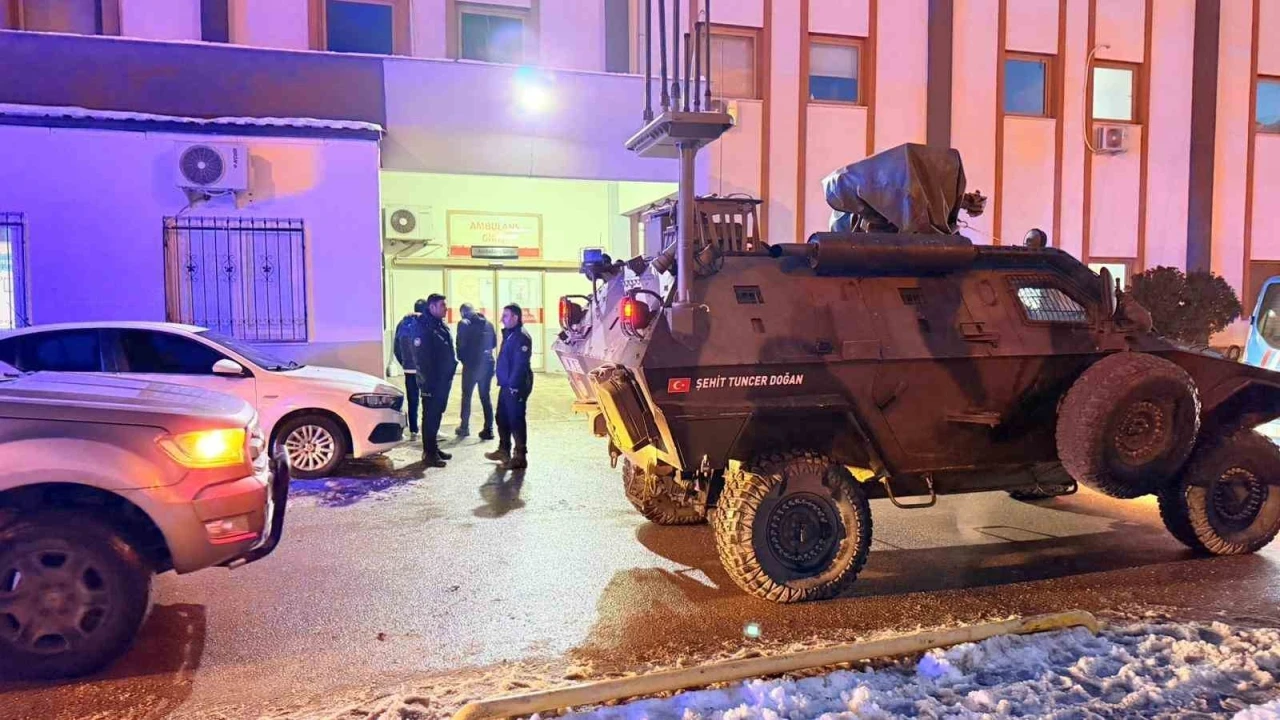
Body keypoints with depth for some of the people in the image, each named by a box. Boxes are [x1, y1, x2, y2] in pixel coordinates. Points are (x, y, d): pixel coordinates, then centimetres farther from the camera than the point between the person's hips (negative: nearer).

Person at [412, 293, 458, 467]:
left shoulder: (441, 326, 13)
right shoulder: (425, 328, -16)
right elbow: (421, 358, -21)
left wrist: (448, 376, 18)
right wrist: (427, 381, -22)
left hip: (443, 380, 9)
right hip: (432, 382, -9)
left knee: (436, 415, 17)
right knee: (430, 416, -3)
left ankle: (434, 448, 27)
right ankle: (429, 453, 2)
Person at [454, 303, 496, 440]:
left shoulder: (464, 323, -7)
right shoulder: (488, 324, 9)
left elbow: (461, 344, -10)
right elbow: (494, 343, 11)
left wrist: (462, 358, 6)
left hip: (471, 364, -4)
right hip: (487, 363, 4)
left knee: (466, 396, 12)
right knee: (485, 396, 10)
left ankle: (464, 427, 19)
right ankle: (489, 429, 3)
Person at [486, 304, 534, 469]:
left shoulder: (521, 337, -16)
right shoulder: (509, 334, 16)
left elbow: (520, 364, -23)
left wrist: (513, 385, -24)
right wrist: (504, 382, 18)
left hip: (516, 386, -10)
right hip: (506, 385, 10)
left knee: (516, 420, -5)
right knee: (502, 418, 18)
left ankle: (520, 457, 2)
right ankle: (504, 450, 32)